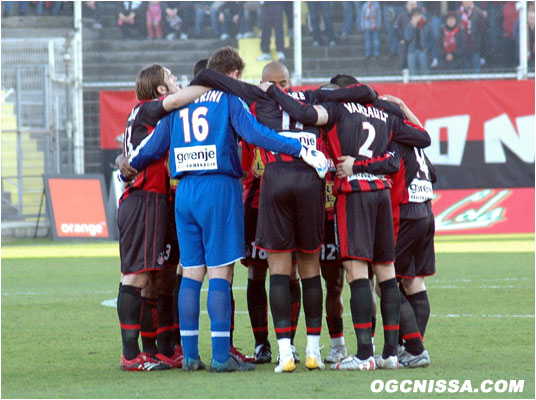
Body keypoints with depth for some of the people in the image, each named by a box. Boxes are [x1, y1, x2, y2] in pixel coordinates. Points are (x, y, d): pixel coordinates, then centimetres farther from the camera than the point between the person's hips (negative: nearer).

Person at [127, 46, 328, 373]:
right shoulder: (228, 98, 0)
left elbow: (154, 147, 17)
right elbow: (254, 132, -15)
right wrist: (301, 151, -18)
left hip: (184, 192, 5)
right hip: (219, 189, -5)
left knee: (191, 273, 9)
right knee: (220, 272, -4)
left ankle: (190, 355, 8)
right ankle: (221, 356, -8)